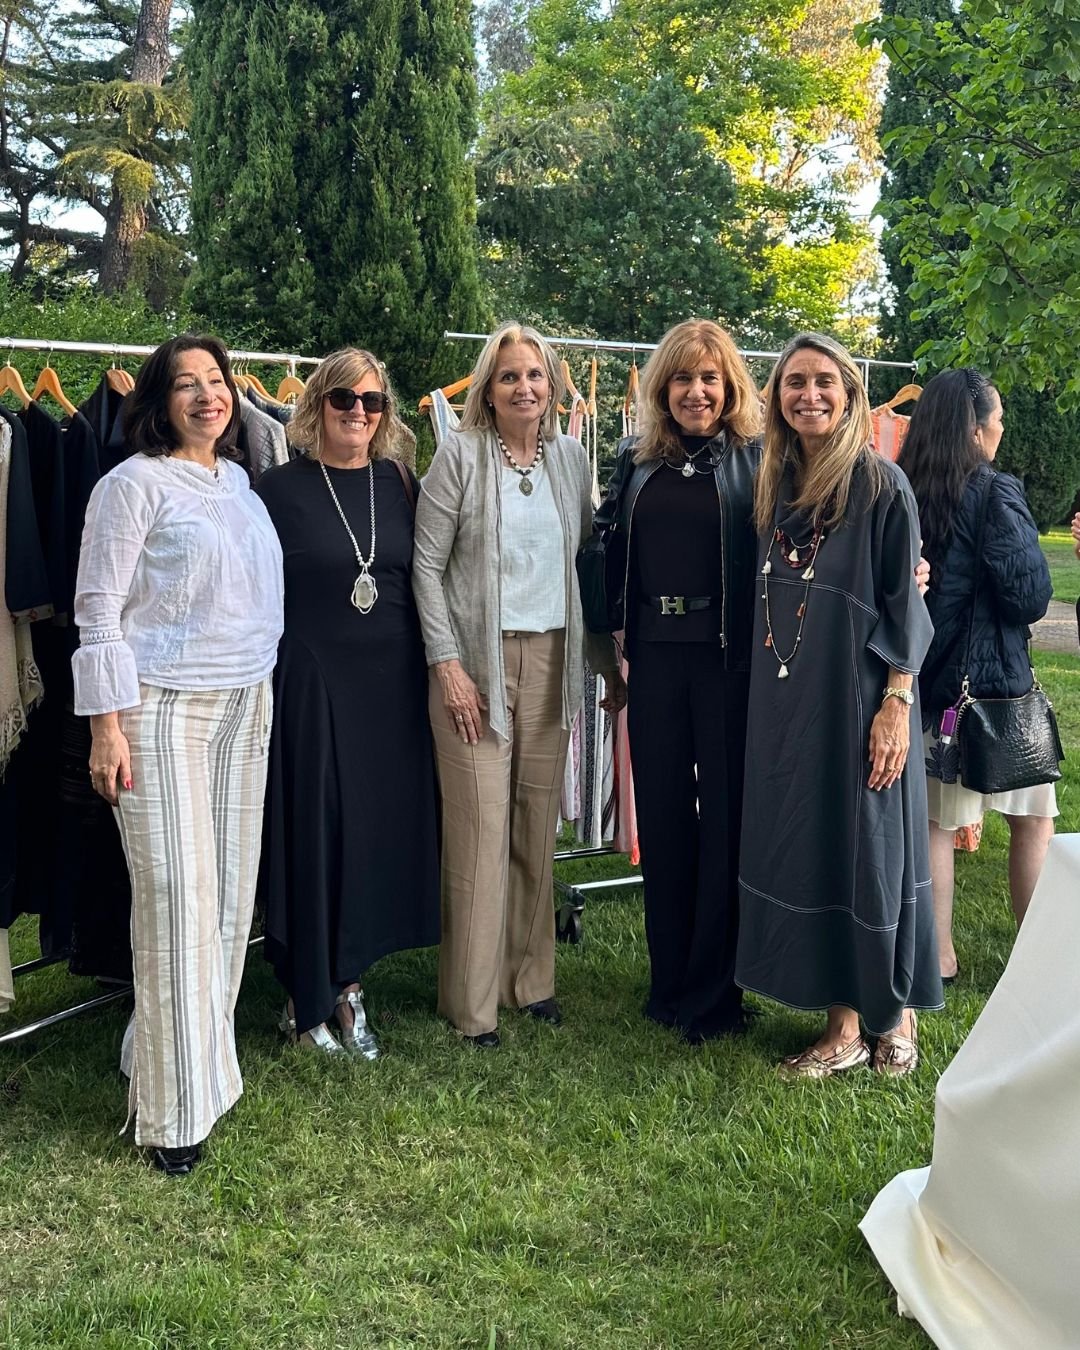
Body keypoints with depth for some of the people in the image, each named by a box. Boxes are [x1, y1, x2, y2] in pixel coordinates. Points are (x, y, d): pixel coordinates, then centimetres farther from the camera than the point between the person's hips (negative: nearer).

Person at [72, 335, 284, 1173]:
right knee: (175, 893, -5)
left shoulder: (241, 483, 12)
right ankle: (177, 1107, 6)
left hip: (244, 704, 6)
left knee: (230, 887, 8)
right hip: (161, 707, -6)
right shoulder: (135, 484, -7)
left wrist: (263, 682, 15)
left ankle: (200, 1051, 25)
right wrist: (107, 726, -14)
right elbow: (98, 609, -9)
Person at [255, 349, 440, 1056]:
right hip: (311, 680, -4)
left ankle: (346, 981, 21)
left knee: (384, 825, 6)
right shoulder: (281, 489, -3)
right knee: (316, 830, 1)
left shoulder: (399, 483, 7)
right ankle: (310, 999, 16)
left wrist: (434, 661, 6)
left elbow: (423, 575, 12)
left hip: (393, 680, 4)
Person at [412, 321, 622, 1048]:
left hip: (551, 661, 4)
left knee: (539, 827, 9)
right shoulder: (460, 454, -3)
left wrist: (607, 657, 12)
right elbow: (426, 565, -5)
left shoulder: (570, 456, 9)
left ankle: (531, 976, 23)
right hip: (477, 661, -4)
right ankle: (473, 1001, 9)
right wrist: (448, 665, -12)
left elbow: (586, 562, 14)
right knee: (481, 830, -2)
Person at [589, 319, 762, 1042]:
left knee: (725, 818, 2)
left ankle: (715, 993, 14)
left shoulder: (756, 459, -1)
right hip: (656, 657, 4)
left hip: (729, 659, -4)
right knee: (662, 815, 11)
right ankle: (669, 979, 25)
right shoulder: (637, 462, 11)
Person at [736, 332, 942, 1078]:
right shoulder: (775, 484, 10)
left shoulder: (882, 484, -7)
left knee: (871, 846, 2)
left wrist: (897, 702, -15)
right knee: (806, 848, 7)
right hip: (787, 701, 6)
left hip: (858, 697, -6)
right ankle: (844, 1024, 16)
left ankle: (897, 1013, 21)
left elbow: (905, 602, -9)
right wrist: (766, 696, 10)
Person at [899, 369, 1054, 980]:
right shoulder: (996, 494, -16)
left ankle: (938, 954, 17)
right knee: (1034, 821, 11)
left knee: (936, 822, 12)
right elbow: (1032, 597, -16)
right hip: (996, 683, -5)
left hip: (928, 681, 5)